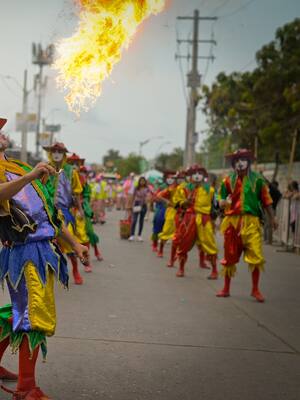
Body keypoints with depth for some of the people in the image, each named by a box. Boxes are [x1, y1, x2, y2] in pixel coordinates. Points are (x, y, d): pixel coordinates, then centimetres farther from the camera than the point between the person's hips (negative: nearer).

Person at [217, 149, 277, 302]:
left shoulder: (257, 180, 4)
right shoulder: (228, 181, 6)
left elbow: (266, 200, 8)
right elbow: (221, 202, 10)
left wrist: (272, 218, 7)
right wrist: (225, 202, -13)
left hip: (251, 222, -1)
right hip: (232, 221, 1)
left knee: (256, 256, -8)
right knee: (230, 256, 8)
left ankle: (255, 289, 4)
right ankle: (226, 289, 20)